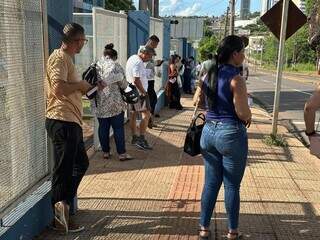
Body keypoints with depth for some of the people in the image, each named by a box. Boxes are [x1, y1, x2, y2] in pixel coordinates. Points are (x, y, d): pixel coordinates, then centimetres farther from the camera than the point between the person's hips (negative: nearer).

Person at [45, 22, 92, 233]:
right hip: (62, 121, -11)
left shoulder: (66, 58, 20)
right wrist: (81, 84, -13)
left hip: (70, 122, 11)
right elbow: (59, 88, -27)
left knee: (81, 163, 19)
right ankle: (61, 218, 6)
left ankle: (62, 205, 25)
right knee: (64, 169, -4)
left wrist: (85, 86, 16)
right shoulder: (59, 57, -12)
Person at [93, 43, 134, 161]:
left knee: (103, 127, 11)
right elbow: (123, 85, -9)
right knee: (118, 128, 2)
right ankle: (122, 153, 6)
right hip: (114, 103, -4)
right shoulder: (116, 66, -7)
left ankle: (105, 152, 18)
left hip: (98, 104, 5)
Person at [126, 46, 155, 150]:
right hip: (139, 93, -11)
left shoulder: (132, 58, 15)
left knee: (133, 114, 14)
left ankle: (134, 138, 22)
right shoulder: (138, 62, -18)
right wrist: (144, 92, -14)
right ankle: (141, 139, -13)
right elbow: (136, 80, -25)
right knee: (146, 114, -10)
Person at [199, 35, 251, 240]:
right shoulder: (236, 79, -16)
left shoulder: (209, 75, 6)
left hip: (210, 131, 7)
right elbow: (243, 113, -19)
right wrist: (249, 116, 3)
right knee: (232, 186, 8)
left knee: (211, 183, 15)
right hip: (231, 134, -6)